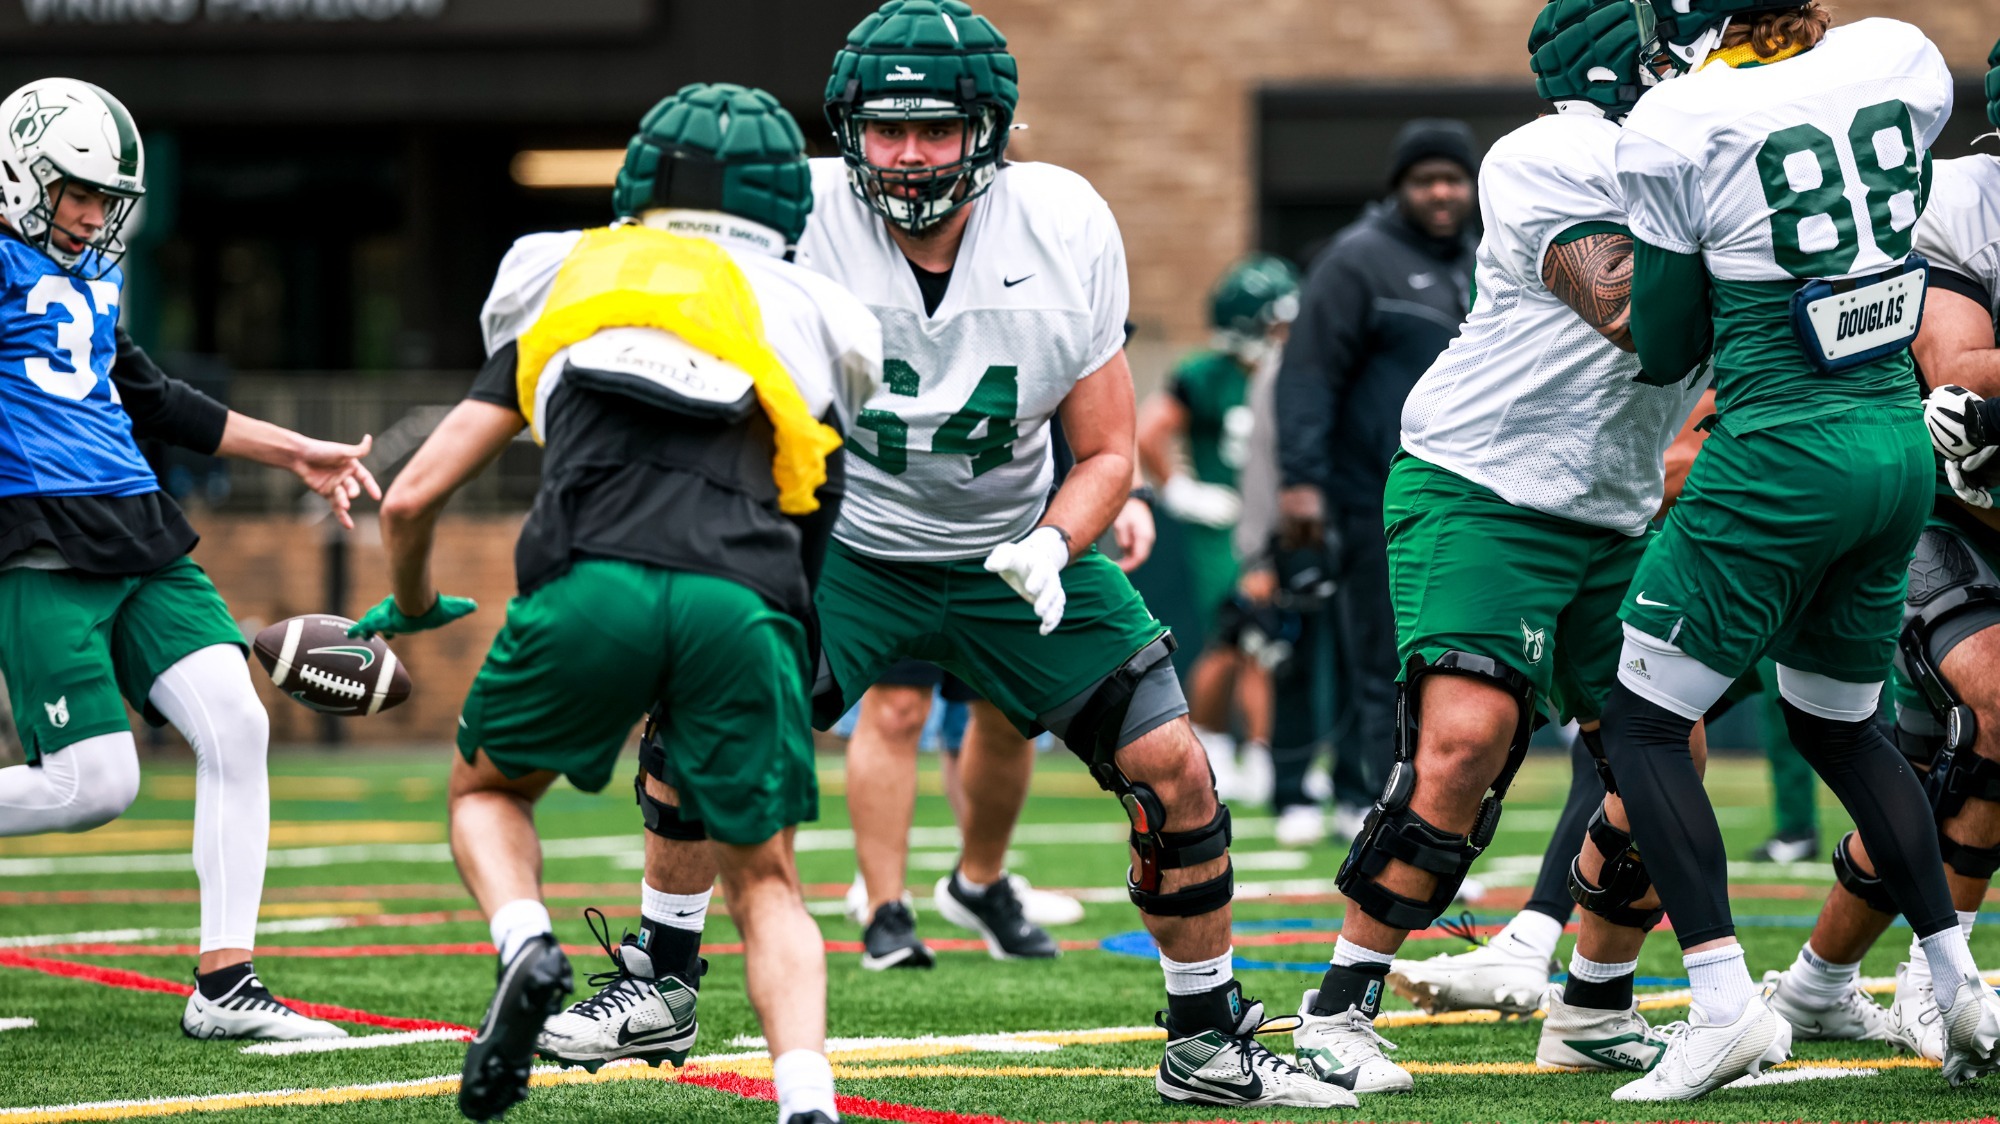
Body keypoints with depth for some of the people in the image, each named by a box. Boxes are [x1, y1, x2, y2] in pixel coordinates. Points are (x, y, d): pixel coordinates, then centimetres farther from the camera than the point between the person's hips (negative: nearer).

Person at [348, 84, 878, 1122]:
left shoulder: (567, 284, 27)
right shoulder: (804, 315, 27)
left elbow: (411, 501, 26)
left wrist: (411, 607, 46)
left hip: (595, 580, 0)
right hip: (744, 599, 0)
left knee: (489, 789, 27)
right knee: (763, 885, 15)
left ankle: (526, 948, -3)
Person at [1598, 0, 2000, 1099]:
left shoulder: (1679, 129, -11)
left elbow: (1664, 347, -1)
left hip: (1781, 456, -6)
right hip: (1901, 440, 6)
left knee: (1643, 724, 4)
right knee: (1838, 726, 23)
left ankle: (1725, 1001, -9)